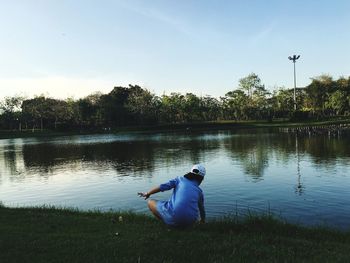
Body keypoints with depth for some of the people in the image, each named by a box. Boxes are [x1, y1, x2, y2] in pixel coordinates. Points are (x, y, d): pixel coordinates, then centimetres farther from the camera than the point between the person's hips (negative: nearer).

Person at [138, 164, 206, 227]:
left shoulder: (180, 179, 10)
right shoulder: (199, 191, 17)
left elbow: (161, 187, 4)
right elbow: (202, 209, 30)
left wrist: (148, 193, 20)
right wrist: (203, 222, 50)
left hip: (174, 217, -4)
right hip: (190, 221, 5)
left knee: (151, 202, 17)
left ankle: (168, 224, 6)